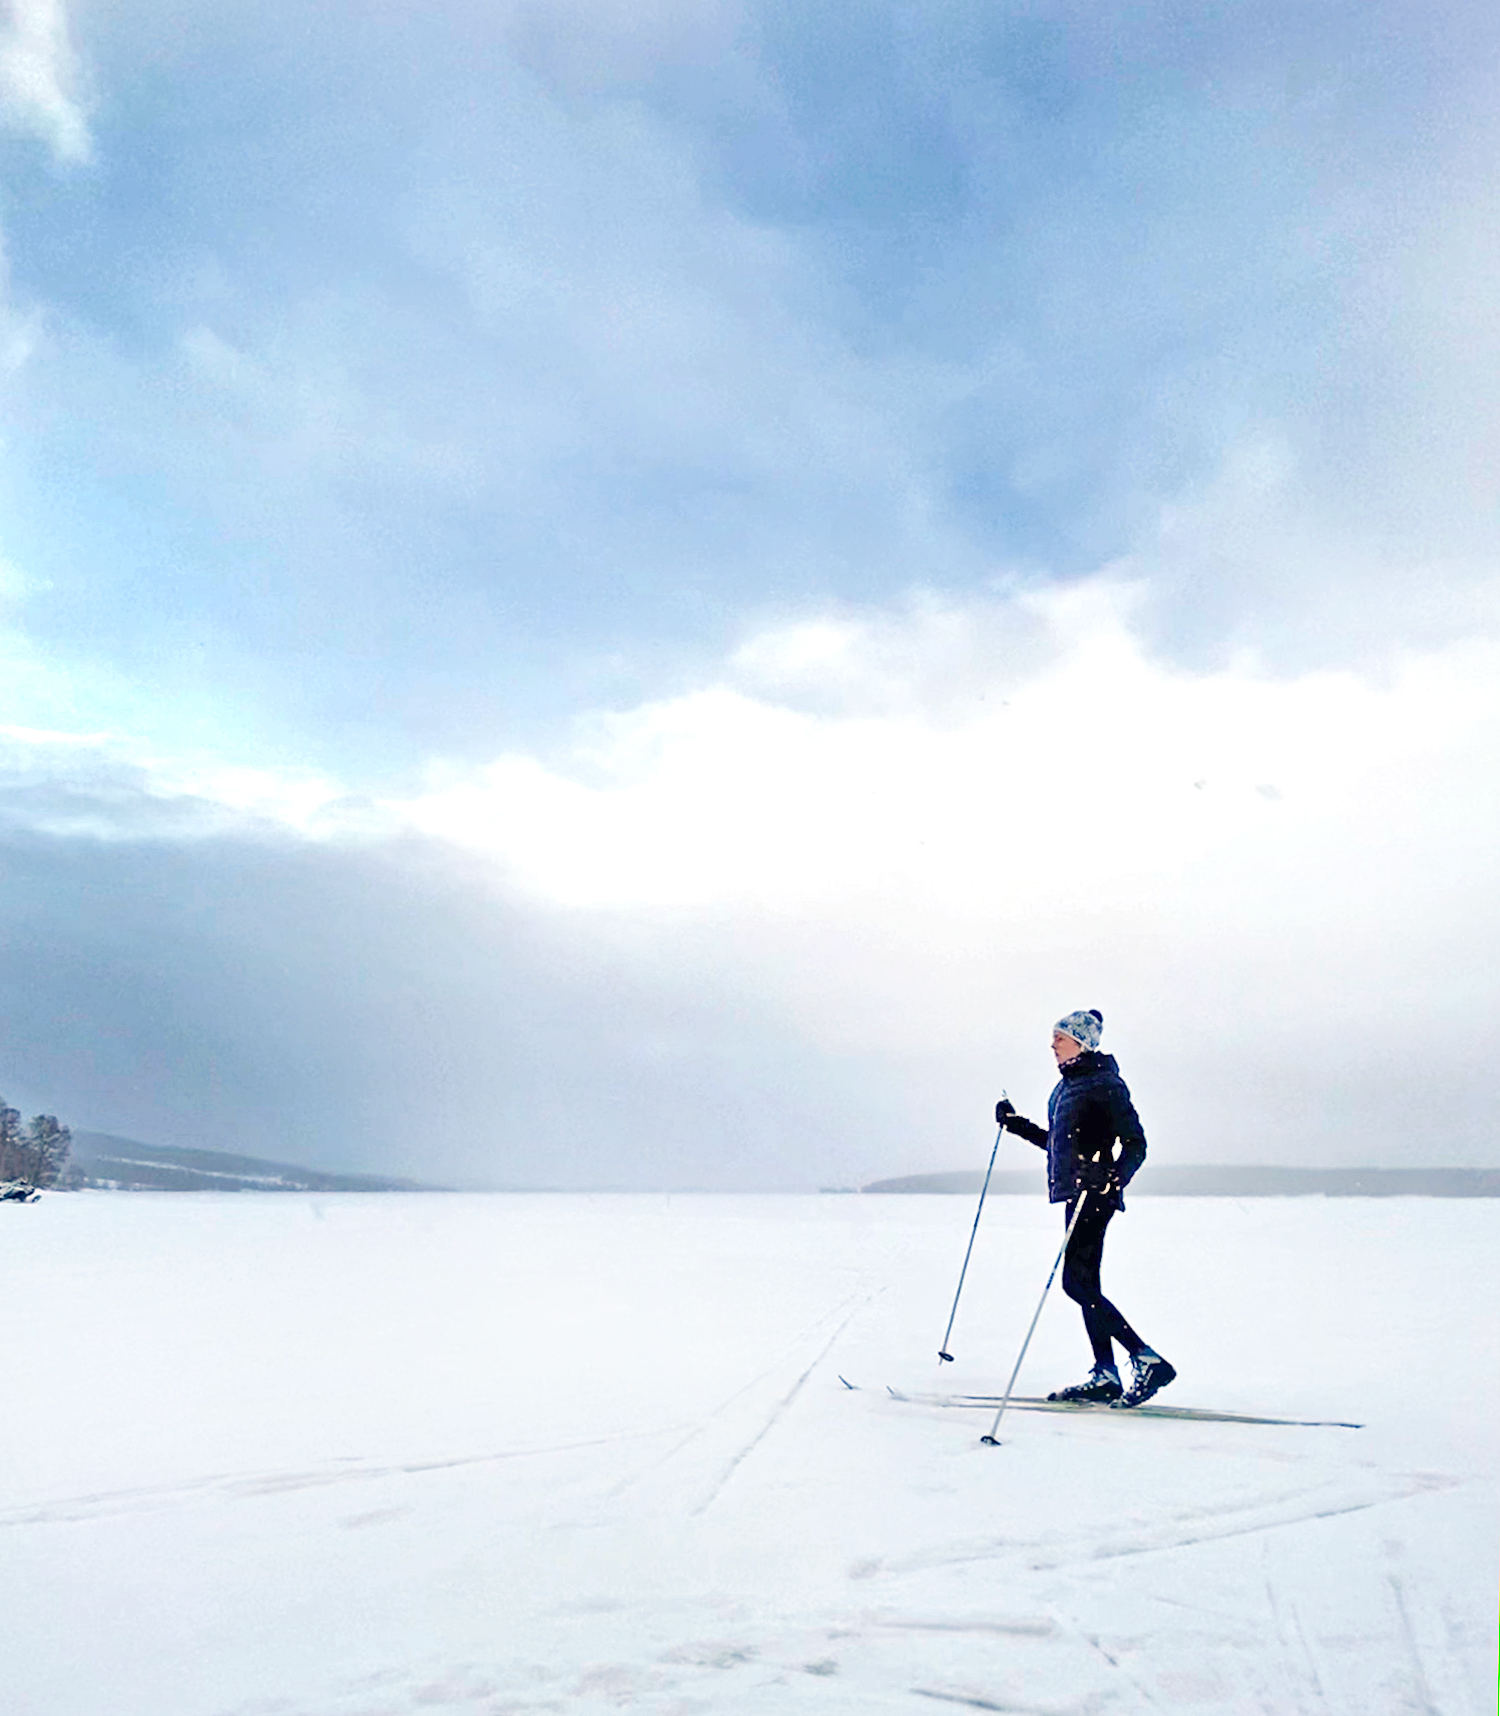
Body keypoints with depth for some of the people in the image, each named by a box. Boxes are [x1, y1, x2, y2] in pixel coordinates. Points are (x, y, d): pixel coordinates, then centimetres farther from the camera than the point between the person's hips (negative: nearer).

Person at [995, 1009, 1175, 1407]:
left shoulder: (1104, 1084, -11)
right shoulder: (1066, 1086, 16)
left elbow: (1135, 1144, -14)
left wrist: (1115, 1179, -31)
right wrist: (1014, 1123, 25)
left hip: (1094, 1194, -10)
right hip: (1075, 1194, 10)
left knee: (1076, 1282, -13)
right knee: (1085, 1285, 9)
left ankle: (1147, 1360, -9)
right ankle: (1104, 1375, 14)